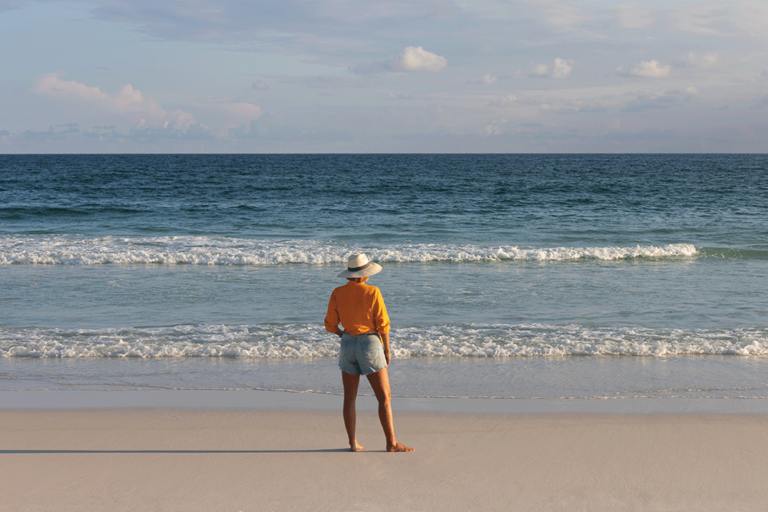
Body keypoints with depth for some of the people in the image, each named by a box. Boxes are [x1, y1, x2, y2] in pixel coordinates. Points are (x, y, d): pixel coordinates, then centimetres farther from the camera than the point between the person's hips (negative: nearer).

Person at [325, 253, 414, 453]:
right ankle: (391, 443, -1)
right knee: (385, 397, 1)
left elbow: (330, 325, 3)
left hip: (348, 345, 4)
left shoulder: (337, 293, -1)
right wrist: (387, 349, 1)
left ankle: (353, 443, 10)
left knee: (350, 397, 10)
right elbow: (382, 324, -9)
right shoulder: (372, 292, -11)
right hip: (370, 345, -4)